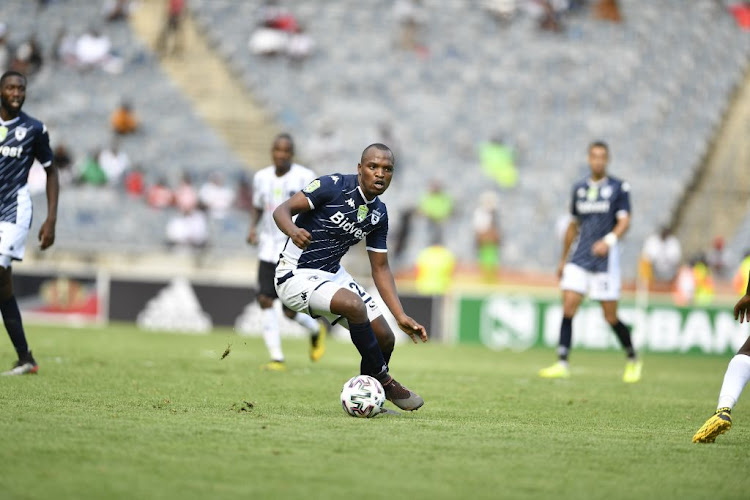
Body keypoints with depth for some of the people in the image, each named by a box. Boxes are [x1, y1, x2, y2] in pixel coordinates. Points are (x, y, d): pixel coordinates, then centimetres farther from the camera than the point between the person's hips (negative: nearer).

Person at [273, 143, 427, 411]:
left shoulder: (379, 214, 3)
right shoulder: (334, 186, -17)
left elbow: (380, 268, 9)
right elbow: (281, 210, -21)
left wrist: (401, 317, 0)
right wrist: (293, 231, -44)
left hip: (333, 273, 8)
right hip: (296, 274, -8)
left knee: (385, 338, 1)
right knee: (354, 305, -33)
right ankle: (384, 380, -15)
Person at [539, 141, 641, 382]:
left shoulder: (619, 188, -2)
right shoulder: (579, 189, 12)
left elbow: (624, 221, -9)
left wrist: (609, 240, -28)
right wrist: (563, 259, 22)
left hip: (605, 257, -4)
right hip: (580, 258, 4)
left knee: (610, 316, -2)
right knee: (568, 307, -10)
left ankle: (633, 360, 19)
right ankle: (562, 364, -9)